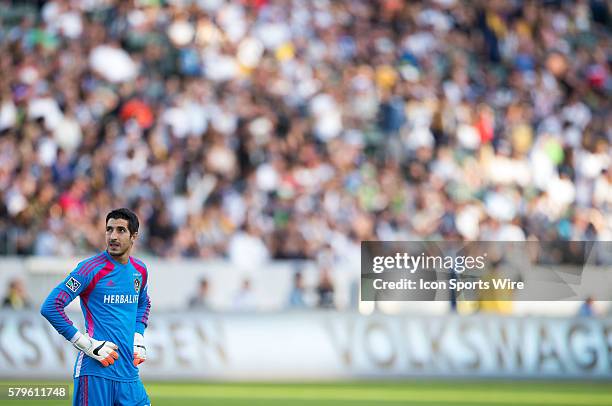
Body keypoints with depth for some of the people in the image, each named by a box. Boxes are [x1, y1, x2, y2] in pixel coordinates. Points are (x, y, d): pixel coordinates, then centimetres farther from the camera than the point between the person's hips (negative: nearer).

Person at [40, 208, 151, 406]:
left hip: (129, 373, 6)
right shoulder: (91, 269, -9)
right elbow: (50, 307, -14)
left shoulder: (139, 270, 12)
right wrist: (87, 344, -15)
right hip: (96, 372, -6)